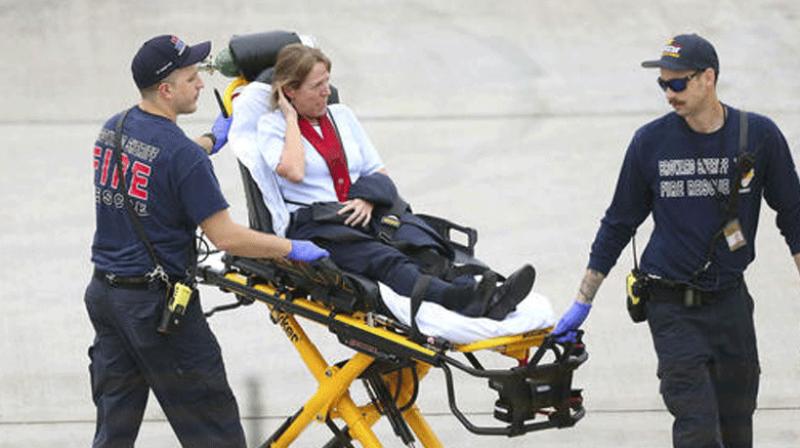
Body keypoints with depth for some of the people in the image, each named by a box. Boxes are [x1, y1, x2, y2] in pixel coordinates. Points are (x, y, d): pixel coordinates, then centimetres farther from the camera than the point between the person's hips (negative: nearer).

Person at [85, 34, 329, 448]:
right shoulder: (182, 154, -18)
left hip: (104, 291, 8)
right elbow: (227, 238, -18)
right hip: (156, 300, -8)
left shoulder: (112, 130, 7)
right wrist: (293, 249, -6)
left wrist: (213, 141, 40)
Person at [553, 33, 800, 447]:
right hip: (672, 309, -2)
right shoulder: (651, 142, -2)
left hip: (731, 303, 2)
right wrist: (582, 304, 8)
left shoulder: (759, 136, -2)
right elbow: (618, 224, 8)